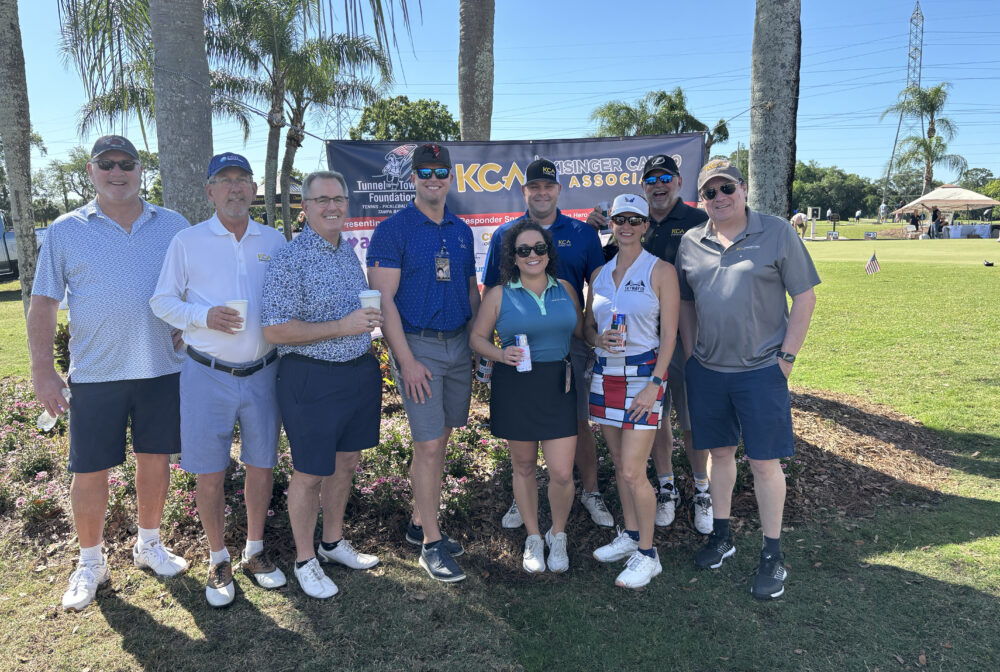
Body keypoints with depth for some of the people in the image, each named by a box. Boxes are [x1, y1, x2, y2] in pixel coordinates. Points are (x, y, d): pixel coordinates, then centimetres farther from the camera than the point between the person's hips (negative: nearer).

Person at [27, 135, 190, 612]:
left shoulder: (173, 226, 5)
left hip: (161, 368, 1)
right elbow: (43, 304, 2)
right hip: (95, 373, -1)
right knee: (89, 472, 6)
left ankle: (149, 545, 33)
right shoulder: (66, 231, 3)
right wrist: (42, 371, -4)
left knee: (154, 459, 12)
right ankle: (90, 563, 26)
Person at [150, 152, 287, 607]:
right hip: (208, 375, -2)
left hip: (262, 372, 2)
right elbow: (162, 301, 2)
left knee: (262, 465, 10)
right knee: (210, 474, 4)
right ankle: (218, 561, 24)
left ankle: (255, 552, 30)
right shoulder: (187, 242, 0)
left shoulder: (275, 241, 6)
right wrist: (203, 316, -15)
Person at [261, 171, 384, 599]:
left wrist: (370, 320, 4)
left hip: (360, 371, 8)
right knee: (309, 473, 5)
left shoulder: (349, 253, 10)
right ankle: (305, 560, 25)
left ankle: (333, 542, 38)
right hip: (312, 379, -7)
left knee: (346, 462, 18)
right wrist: (342, 327, -23)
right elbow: (275, 330, -19)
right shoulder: (291, 260, -14)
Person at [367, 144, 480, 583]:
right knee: (428, 446, -5)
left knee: (440, 439, 12)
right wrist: (407, 360, -17)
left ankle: (420, 523, 27)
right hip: (417, 345, -6)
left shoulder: (462, 231, 12)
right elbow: (384, 299, -12)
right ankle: (431, 544, 9)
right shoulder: (392, 230, -6)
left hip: (459, 345, 6)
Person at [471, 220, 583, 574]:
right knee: (523, 466, 12)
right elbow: (477, 337, 3)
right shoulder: (499, 295, 0)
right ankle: (533, 538, 33)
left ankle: (557, 535, 26)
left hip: (558, 386, 1)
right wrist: (501, 354, -14)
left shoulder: (565, 290, 7)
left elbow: (580, 332, 16)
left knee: (561, 473, -3)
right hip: (515, 388, -1)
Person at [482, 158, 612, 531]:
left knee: (578, 421, 7)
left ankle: (590, 492, 26)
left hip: (570, 342, 0)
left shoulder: (582, 233, 4)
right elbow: (489, 293, 7)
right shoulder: (505, 234, 4)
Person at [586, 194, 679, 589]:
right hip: (604, 373, 5)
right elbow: (587, 327, 15)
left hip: (643, 373, -5)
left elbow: (669, 334, -8)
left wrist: (653, 385, -14)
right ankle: (630, 535, 31)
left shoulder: (660, 271, -5)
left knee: (633, 471, -6)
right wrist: (599, 339, -9)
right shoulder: (601, 273, 10)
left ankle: (647, 554, 10)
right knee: (619, 463, 14)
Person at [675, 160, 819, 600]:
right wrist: (691, 354, 7)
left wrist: (785, 357, -8)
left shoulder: (777, 233, -4)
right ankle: (721, 535, 32)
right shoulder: (690, 243, 6)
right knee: (719, 452, 15)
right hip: (706, 370, 4)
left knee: (764, 462, 2)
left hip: (761, 369, -3)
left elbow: (804, 297, -4)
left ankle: (772, 555, 18)